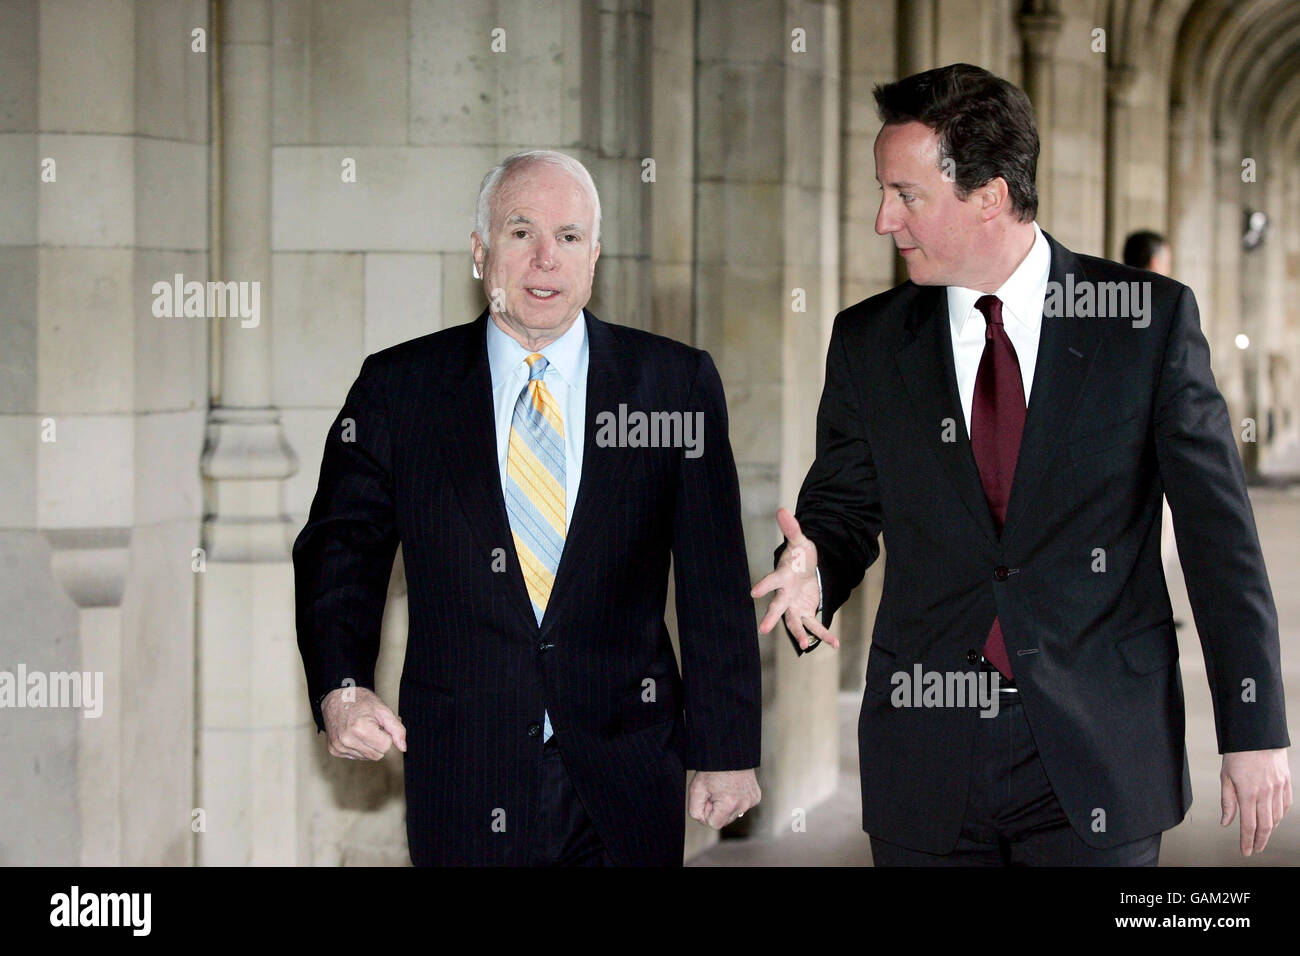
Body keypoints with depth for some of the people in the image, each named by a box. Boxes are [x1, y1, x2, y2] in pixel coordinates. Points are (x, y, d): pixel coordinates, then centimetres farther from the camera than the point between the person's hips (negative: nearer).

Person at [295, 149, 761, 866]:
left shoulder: (676, 384, 2)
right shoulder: (398, 388, 2)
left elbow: (715, 588, 2)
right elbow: (340, 550, 3)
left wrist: (726, 752, 0)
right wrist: (340, 689, -15)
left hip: (626, 783, 0)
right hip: (464, 782, 0)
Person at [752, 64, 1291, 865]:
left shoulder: (1152, 319, -3)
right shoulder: (868, 342, 6)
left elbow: (1220, 533, -2)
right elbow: (840, 510, 13)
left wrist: (1255, 731, -5)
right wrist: (812, 570, -12)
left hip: (1097, 758, -2)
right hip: (927, 763, 3)